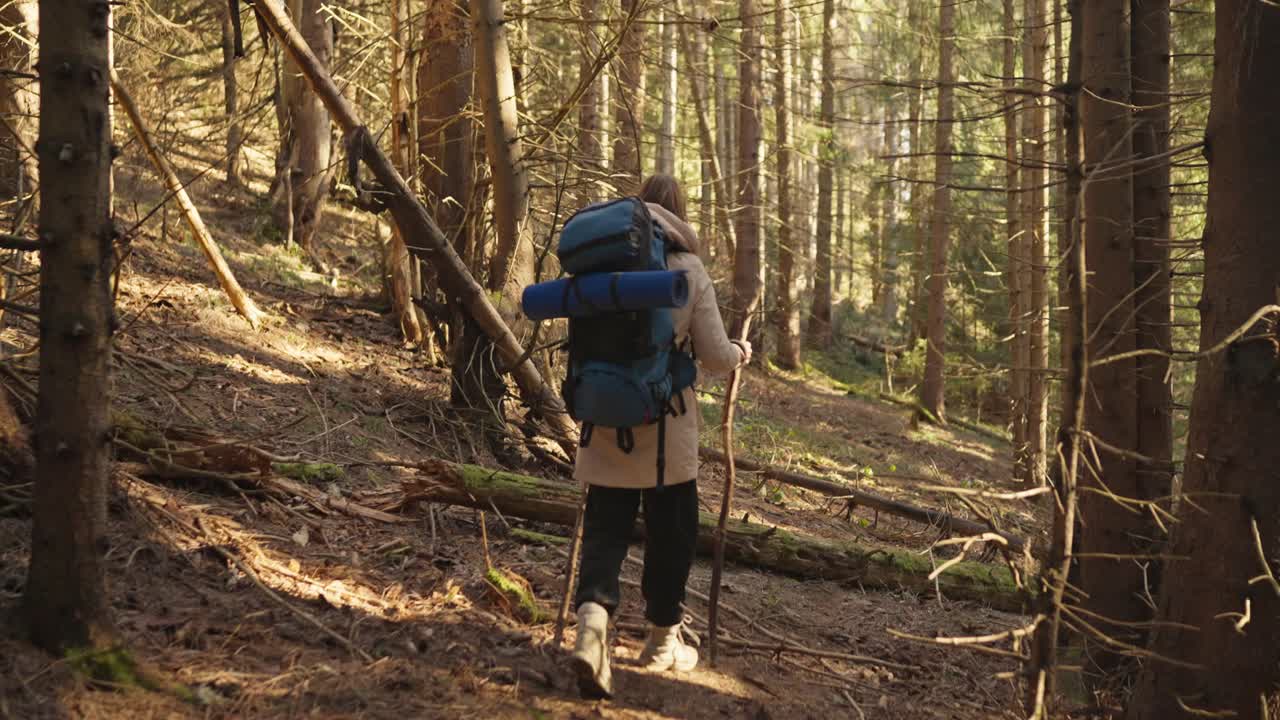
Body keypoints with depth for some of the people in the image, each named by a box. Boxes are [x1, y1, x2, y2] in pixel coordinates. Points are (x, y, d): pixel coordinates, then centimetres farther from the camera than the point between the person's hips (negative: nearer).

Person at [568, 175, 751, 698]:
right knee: (671, 532, 12)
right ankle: (662, 640, 23)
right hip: (666, 427, -2)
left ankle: (593, 615, -20)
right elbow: (715, 356, -6)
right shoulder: (687, 269, -6)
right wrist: (741, 353, 15)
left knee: (604, 528, 5)